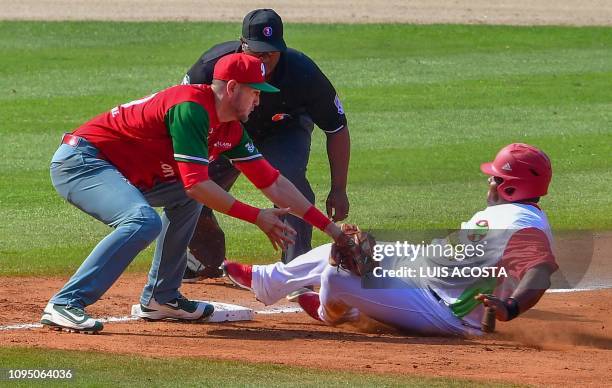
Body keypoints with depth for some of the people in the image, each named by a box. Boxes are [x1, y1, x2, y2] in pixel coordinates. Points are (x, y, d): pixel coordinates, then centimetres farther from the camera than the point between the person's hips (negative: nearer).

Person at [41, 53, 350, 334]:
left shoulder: (230, 130, 10)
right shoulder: (191, 108, -21)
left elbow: (272, 181, 13)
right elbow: (196, 183, -26)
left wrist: (330, 228, 10)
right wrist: (256, 217, -20)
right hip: (79, 160, -10)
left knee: (184, 198, 17)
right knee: (144, 221, -31)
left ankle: (161, 299, 16)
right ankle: (64, 305, -34)